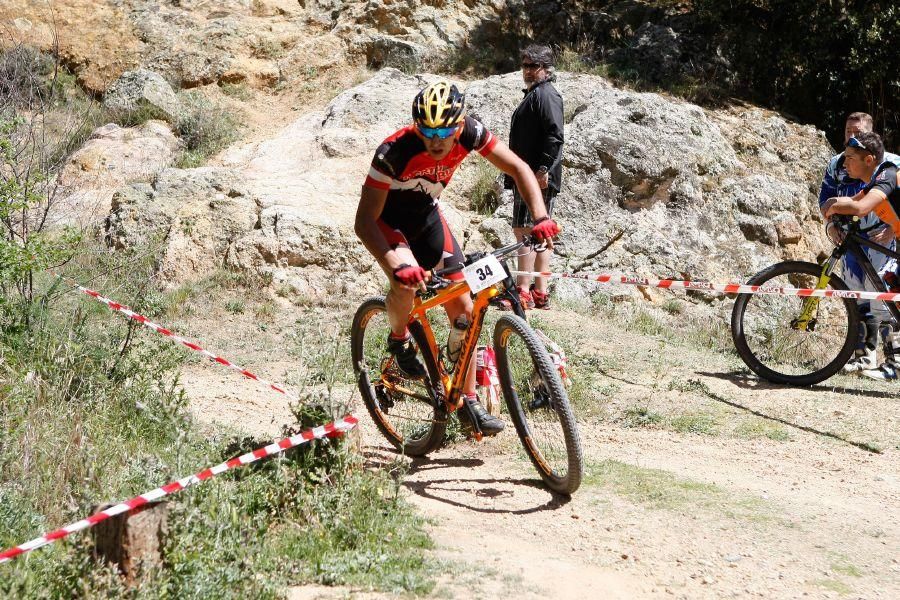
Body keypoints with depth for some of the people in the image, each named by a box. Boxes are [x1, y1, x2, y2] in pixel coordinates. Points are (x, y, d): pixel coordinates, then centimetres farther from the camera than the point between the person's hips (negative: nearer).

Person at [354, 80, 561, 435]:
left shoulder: (469, 133, -26)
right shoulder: (394, 152, -36)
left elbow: (518, 169, -16)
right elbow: (364, 221, -34)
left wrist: (540, 216, -32)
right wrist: (397, 267, -48)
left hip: (426, 216, 4)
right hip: (386, 219, -4)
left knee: (463, 307, -2)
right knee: (406, 281, -34)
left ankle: (468, 402, 8)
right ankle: (399, 340, -1)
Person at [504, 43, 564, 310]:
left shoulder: (546, 94, -10)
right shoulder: (534, 94, 23)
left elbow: (555, 135, -22)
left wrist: (543, 169, -26)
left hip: (538, 177, -11)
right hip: (529, 176, 11)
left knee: (525, 230, -13)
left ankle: (523, 293, -14)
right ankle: (540, 293, 15)